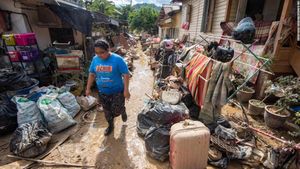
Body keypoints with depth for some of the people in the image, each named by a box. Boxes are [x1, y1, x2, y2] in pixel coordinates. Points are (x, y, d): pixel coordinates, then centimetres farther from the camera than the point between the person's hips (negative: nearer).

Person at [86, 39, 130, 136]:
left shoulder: (117, 59, -19)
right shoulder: (95, 59, -4)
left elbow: (126, 74, -16)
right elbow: (92, 74, 7)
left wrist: (126, 90, -20)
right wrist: (88, 88, 7)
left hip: (117, 91, -4)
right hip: (102, 92, 4)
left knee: (117, 111, 5)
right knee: (107, 111, 17)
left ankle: (123, 112, 42)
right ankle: (110, 125, 42)